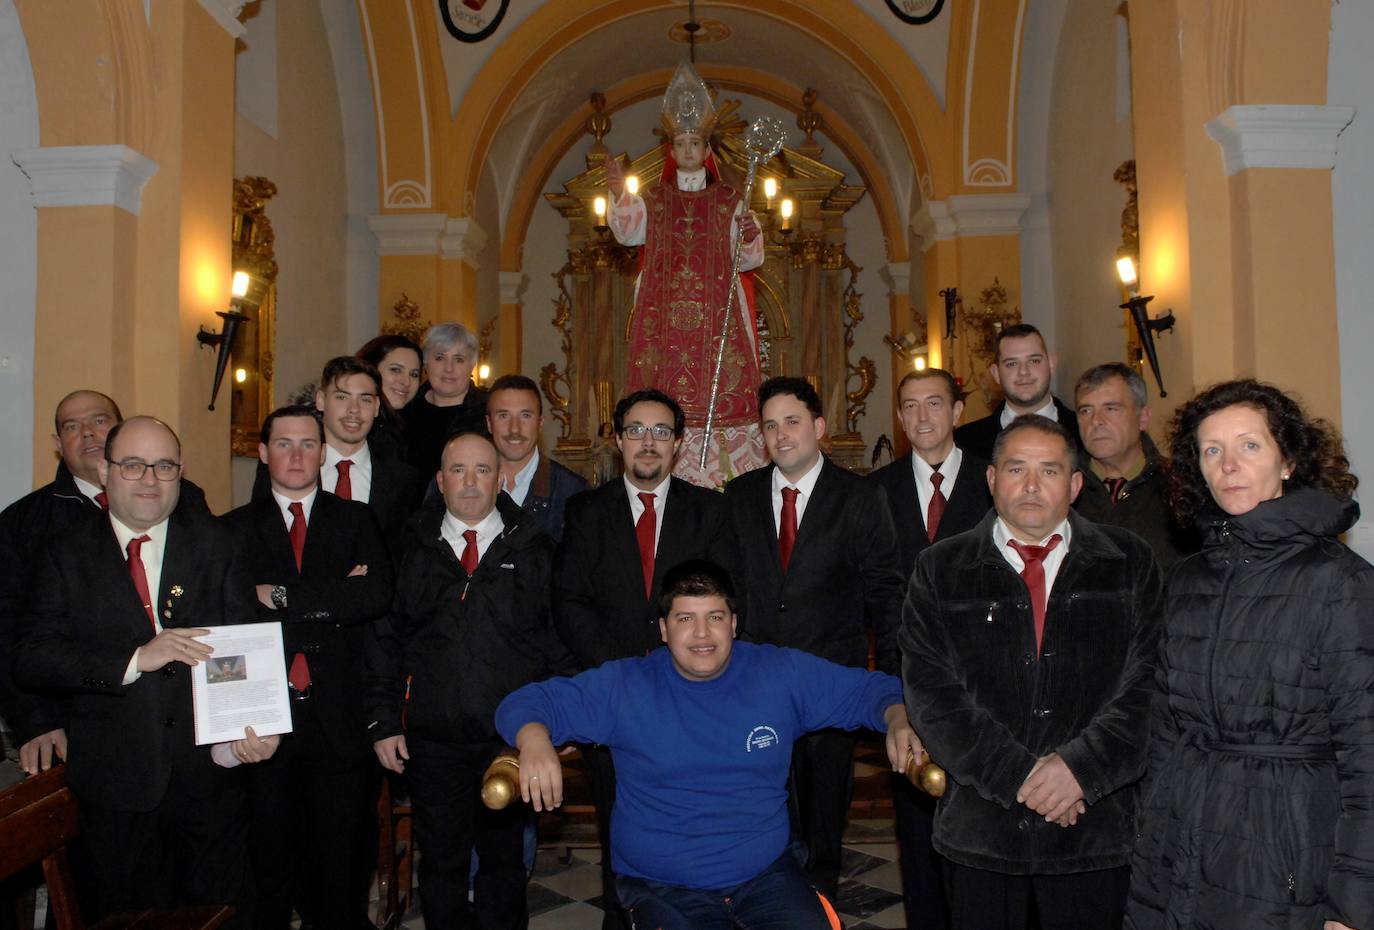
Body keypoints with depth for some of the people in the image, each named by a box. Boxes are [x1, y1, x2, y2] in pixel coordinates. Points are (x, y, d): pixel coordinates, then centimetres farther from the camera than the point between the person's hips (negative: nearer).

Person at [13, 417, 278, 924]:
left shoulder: (215, 543, 1)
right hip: (115, 784, 0)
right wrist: (133, 661, -22)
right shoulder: (68, 554, 1)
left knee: (223, 915, 12)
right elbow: (30, 657, -8)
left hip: (209, 772, 0)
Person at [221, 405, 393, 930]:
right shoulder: (235, 529, 7)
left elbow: (378, 595, -10)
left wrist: (283, 597, -12)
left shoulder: (355, 520, 7)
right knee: (270, 862, 11)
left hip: (339, 718, 0)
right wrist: (332, 603, -14)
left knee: (340, 862, 9)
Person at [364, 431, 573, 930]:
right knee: (441, 862, 12)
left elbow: (561, 640, 2)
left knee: (504, 859, 13)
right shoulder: (411, 551, 5)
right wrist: (382, 722, 0)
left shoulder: (534, 551, 2)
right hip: (431, 739, 1)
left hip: (513, 738, 0)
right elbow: (382, 641, 6)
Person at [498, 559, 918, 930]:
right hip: (662, 888, -1)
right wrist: (535, 740, -28)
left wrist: (897, 719, -15)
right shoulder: (624, 686, -5)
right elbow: (530, 701, -6)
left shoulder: (782, 674, 1)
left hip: (767, 873, 1)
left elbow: (868, 688, 7)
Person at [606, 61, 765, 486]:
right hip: (664, 312, 1)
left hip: (716, 310, 0)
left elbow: (749, 258, 5)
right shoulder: (654, 199, 13)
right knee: (664, 390, -4)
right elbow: (628, 231, -5)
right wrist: (619, 193, -19)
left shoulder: (728, 200, 11)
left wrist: (749, 236, -16)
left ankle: (720, 470, -1)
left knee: (720, 388, -6)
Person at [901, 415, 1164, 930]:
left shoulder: (1130, 564, 5)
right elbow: (931, 692, -5)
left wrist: (1081, 764, -15)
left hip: (1096, 830, 0)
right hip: (980, 828, 0)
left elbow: (1150, 681, -3)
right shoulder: (940, 570, 2)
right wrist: (1017, 774, -13)